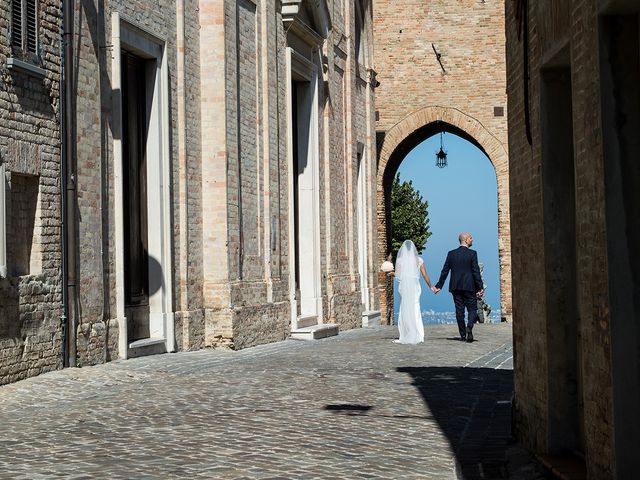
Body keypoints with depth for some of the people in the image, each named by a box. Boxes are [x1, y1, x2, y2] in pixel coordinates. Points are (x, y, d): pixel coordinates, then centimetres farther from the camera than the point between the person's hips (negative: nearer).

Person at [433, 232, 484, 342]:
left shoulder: (451, 254, 4)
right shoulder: (472, 253, -6)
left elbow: (445, 271, 4)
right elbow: (476, 272, -9)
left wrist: (439, 286, 10)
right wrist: (480, 287, -7)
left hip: (455, 287, 3)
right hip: (469, 287, -3)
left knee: (459, 311, 7)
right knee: (472, 309, 4)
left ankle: (463, 334, 8)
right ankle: (469, 327, -21)